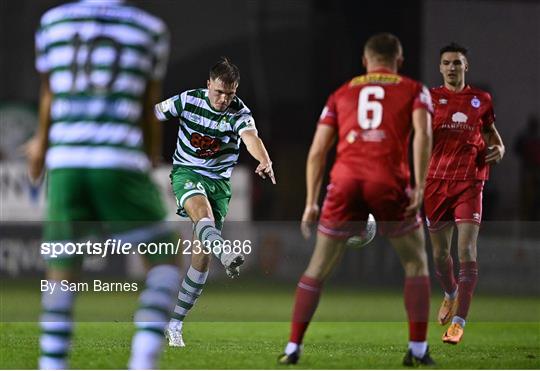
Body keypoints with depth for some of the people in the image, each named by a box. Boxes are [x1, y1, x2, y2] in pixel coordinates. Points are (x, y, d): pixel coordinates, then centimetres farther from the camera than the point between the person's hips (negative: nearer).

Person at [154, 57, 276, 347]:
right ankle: (226, 255, -67)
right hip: (186, 173, -1)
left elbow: (251, 137, -33)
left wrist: (265, 161, -53)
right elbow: (154, 114, 7)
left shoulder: (239, 112, -12)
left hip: (219, 180, 1)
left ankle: (175, 325, 7)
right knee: (202, 210, -36)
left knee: (201, 255, -2)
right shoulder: (188, 100, -8)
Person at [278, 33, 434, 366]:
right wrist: (419, 187, -7)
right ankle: (418, 350, 9)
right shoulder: (414, 90, 16)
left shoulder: (342, 94, 23)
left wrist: (311, 202, 18)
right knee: (416, 264, 16)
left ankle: (293, 348, 11)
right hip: (389, 183, -2)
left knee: (318, 269, 14)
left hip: (346, 182, 2)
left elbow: (317, 151, 17)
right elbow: (422, 134, -3)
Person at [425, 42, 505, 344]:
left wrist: (499, 149, 3)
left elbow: (490, 130, 22)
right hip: (436, 181, 1)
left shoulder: (481, 100, 7)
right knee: (440, 254, 10)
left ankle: (458, 322, -14)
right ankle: (451, 294, 42)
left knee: (467, 252, -14)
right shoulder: (430, 98, 3)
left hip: (470, 182, -1)